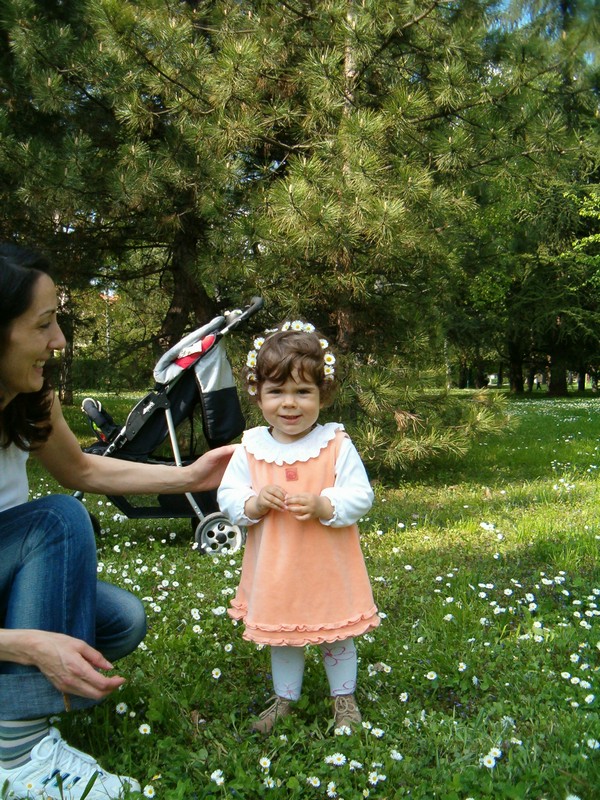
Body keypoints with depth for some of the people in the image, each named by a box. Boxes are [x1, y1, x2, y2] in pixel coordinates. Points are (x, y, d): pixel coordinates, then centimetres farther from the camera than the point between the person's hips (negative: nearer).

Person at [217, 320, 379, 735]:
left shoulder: (336, 444, -11)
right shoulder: (251, 447, -5)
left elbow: (361, 495, -12)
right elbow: (227, 496, -3)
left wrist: (322, 505, -29)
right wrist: (254, 503, -23)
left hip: (328, 566, -2)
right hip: (274, 569, 2)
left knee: (338, 635, 17)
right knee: (280, 637, 21)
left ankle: (344, 697, 41)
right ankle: (284, 698, 43)